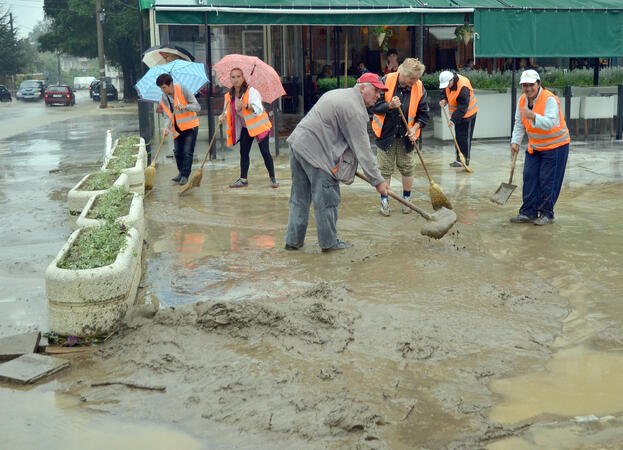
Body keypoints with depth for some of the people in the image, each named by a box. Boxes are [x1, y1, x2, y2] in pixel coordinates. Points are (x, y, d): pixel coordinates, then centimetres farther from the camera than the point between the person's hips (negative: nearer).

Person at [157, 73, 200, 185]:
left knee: (187, 152, -8)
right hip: (177, 129, 5)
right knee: (177, 152, 5)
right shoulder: (163, 99, 1)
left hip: (190, 126, -5)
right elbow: (170, 117, 3)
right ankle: (181, 173, 23)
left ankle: (185, 176, 0)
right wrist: (167, 128, -16)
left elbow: (197, 107, -15)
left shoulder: (182, 90, -14)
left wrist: (184, 106, -33)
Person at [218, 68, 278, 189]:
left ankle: (272, 178, 3)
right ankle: (243, 179, 12)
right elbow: (228, 111, 9)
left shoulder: (251, 91, -17)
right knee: (243, 152, 5)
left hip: (259, 125, -6)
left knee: (265, 152, -7)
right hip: (245, 127, 6)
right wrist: (223, 116, -12)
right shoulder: (230, 95, 1)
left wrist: (245, 106, -41)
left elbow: (258, 109, -26)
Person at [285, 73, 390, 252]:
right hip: (314, 151, -10)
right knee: (327, 198, 1)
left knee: (299, 197, 15)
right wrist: (377, 180, -10)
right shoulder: (354, 109, -12)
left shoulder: (337, 93, 19)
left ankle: (293, 240, 20)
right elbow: (362, 149, -14)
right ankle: (328, 242, 10)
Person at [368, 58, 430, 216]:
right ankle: (384, 200, 15)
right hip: (386, 133, -2)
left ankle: (407, 199, 24)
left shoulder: (419, 88, -6)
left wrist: (415, 128, -12)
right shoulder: (386, 82, -13)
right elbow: (373, 106, -10)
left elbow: (423, 114, 3)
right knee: (385, 168, 3)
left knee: (407, 168, 7)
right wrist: (389, 106, -26)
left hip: (406, 136, 2)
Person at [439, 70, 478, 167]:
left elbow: (462, 108, -30)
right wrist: (443, 99, -8)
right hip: (457, 114, 9)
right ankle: (459, 158, 20)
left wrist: (453, 119, -33)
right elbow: (444, 92, 14)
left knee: (464, 138, -6)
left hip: (467, 114, -9)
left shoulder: (463, 88, -32)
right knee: (458, 137, 13)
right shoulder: (448, 82, -7)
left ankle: (465, 160, 0)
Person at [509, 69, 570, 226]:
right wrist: (515, 142, -3)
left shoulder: (549, 100, -22)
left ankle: (547, 214, 6)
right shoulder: (522, 100, 0)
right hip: (534, 147, 7)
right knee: (529, 178, 5)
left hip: (555, 146, -7)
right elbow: (519, 124, 8)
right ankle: (528, 212, 13)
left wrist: (534, 116, -50)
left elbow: (551, 123, -35)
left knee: (548, 182, -5)